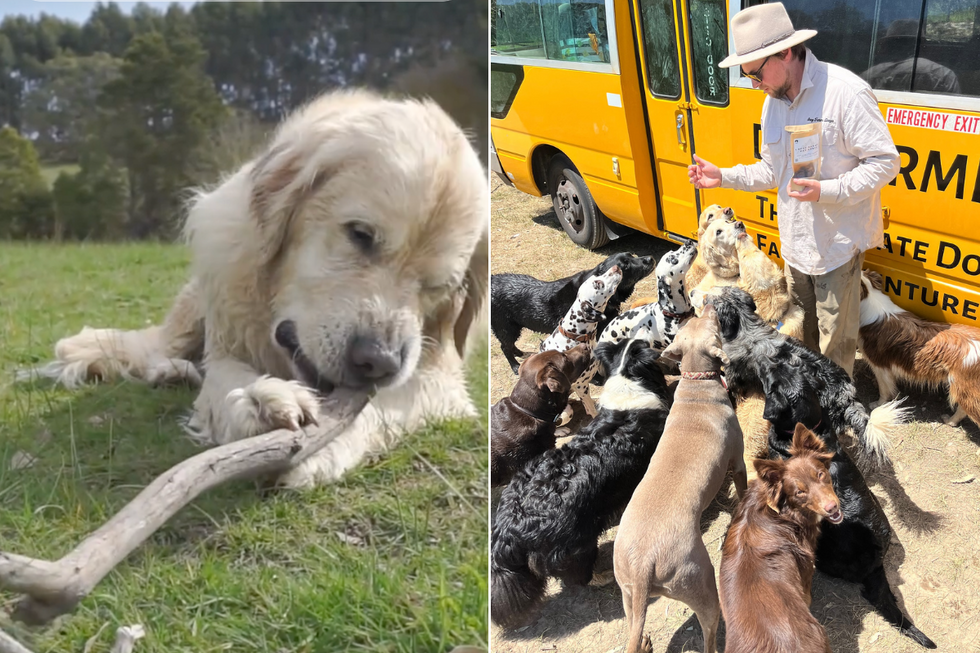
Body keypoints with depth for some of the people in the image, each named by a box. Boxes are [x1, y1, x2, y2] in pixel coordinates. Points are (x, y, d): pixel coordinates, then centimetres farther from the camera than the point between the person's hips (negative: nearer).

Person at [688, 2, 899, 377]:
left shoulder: (846, 92, -18)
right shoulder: (774, 101, 8)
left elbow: (885, 162, -17)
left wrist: (826, 191, -27)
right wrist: (723, 177, 3)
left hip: (837, 244, -7)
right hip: (795, 244, 7)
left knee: (834, 343, 2)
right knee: (802, 332, 20)